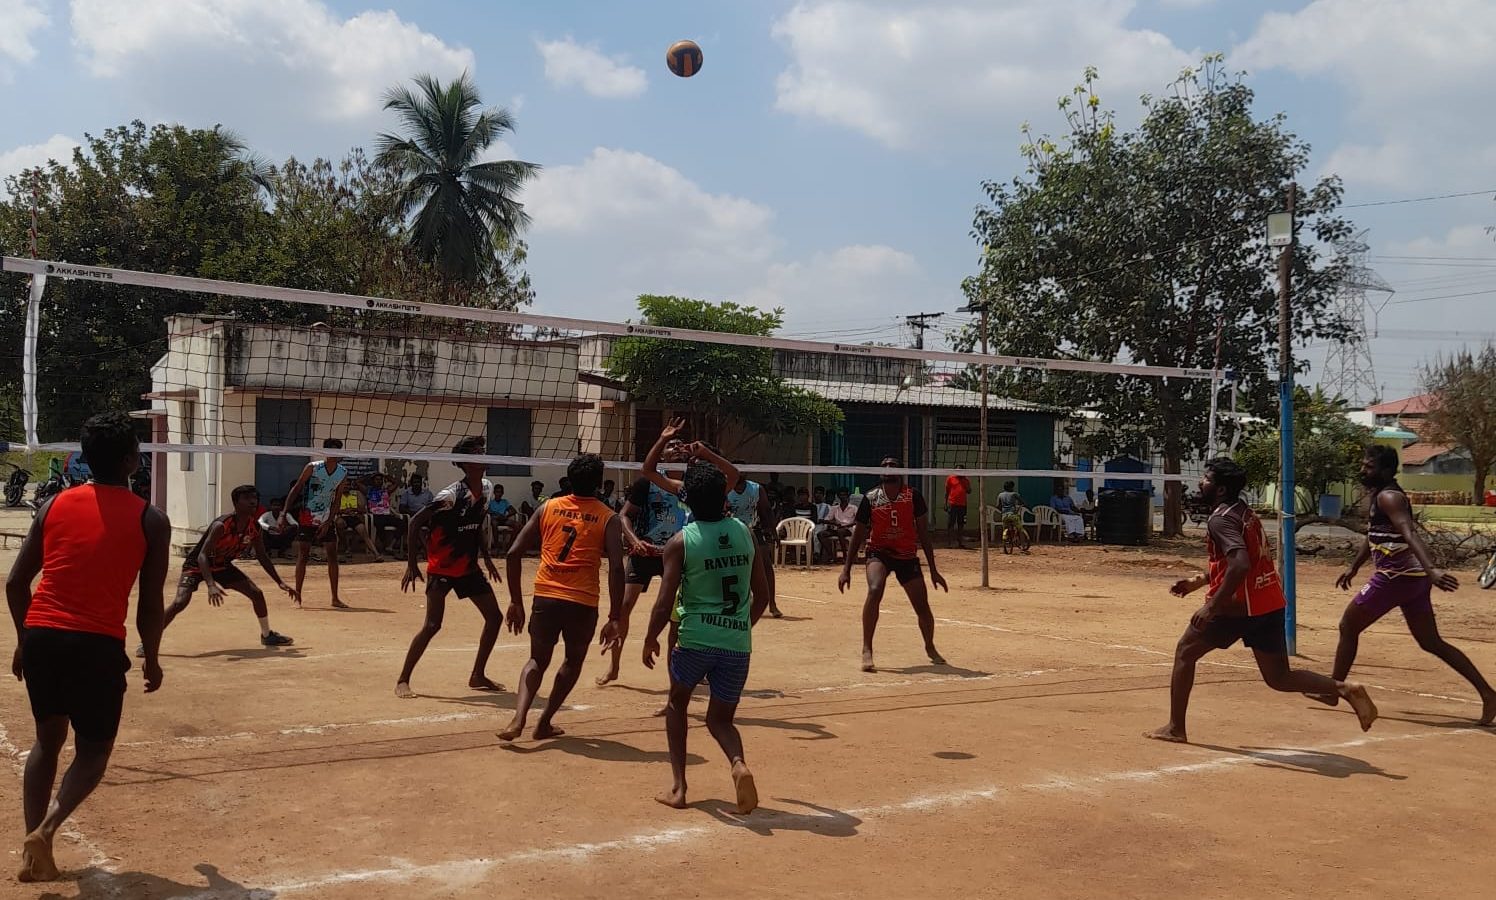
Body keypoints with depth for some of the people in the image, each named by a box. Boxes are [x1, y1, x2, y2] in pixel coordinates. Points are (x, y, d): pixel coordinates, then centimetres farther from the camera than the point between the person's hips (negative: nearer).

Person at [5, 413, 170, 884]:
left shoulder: (54, 505, 7)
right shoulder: (151, 519, -3)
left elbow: (15, 583, 8)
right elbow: (151, 605, -2)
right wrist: (151, 658, 13)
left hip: (41, 637, 4)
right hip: (99, 645, -4)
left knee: (48, 739, 22)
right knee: (93, 750, 13)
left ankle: (34, 849, 17)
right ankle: (46, 828, -11)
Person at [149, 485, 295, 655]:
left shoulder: (255, 528, -12)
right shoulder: (221, 525, -33)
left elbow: (262, 557, 4)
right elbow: (202, 555, -37)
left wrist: (280, 582, 2)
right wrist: (211, 585, -50)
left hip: (222, 566, 6)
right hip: (197, 566, -6)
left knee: (257, 593, -1)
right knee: (180, 602, -25)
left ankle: (267, 635, 19)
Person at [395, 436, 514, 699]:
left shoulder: (487, 488, 1)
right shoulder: (451, 495, -22)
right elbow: (415, 522, -18)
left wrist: (486, 557, 17)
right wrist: (412, 564, -17)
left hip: (469, 567, 8)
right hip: (442, 568, -8)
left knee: (495, 617, 6)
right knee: (432, 625, -12)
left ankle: (478, 676, 19)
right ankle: (402, 680, 2)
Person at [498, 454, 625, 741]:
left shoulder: (548, 507, 9)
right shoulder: (608, 518, 1)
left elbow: (514, 553, 5)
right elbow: (616, 569, -10)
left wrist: (516, 600, 12)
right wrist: (614, 619, -7)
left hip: (545, 598, 2)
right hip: (582, 603, -2)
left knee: (538, 660, 21)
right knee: (574, 660, 25)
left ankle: (518, 718, -1)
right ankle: (544, 722, 24)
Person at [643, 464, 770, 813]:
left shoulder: (680, 542, -6)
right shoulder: (744, 532, 5)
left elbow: (664, 604, -8)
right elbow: (762, 595, 10)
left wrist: (650, 640, 9)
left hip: (695, 639, -2)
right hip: (738, 643, 2)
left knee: (677, 705, 24)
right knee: (720, 718, 18)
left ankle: (678, 786, 17)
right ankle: (739, 764, -13)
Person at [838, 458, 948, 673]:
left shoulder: (913, 496, -8)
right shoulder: (870, 499, -7)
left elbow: (923, 534, -1)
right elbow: (858, 534, 1)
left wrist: (933, 570, 0)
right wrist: (846, 569, -1)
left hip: (907, 556, 1)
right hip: (879, 552, -1)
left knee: (922, 606, 4)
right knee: (874, 591, -30)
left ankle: (930, 648, 34)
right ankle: (866, 651, -24)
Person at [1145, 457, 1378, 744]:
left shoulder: (1220, 519, -14)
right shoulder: (1244, 512, 15)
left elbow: (1240, 565, -28)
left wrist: (1212, 606, -26)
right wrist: (1198, 582, 26)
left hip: (1239, 605, -8)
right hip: (1270, 604, 8)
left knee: (1185, 653, 8)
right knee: (1280, 678, 14)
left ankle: (1175, 728, 10)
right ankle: (1344, 688, -5)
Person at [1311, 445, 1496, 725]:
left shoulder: (1388, 497, -13)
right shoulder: (1381, 495, 17)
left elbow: (1410, 534, -29)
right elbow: (1374, 535, 31)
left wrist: (1432, 569, -42)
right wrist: (1354, 567, 39)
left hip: (1396, 577, -9)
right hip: (1413, 577, 9)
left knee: (1348, 627, 5)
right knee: (1432, 642, 12)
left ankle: (1332, 691, 14)